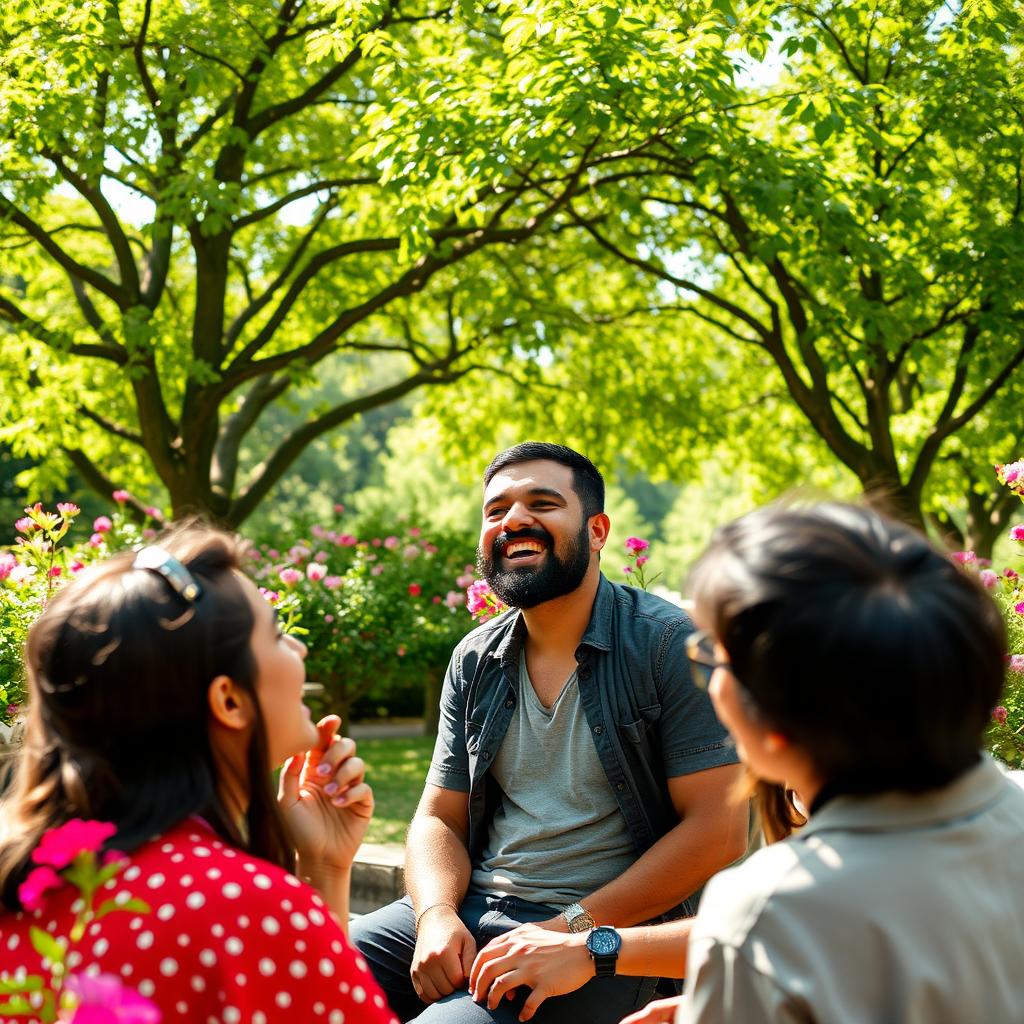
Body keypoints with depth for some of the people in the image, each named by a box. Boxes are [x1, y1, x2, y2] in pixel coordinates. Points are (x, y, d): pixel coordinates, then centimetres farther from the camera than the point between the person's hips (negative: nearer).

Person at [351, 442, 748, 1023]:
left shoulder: (669, 643, -8)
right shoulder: (475, 662, 10)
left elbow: (718, 829, -11)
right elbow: (440, 819, 13)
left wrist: (574, 927, -16)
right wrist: (437, 916, -9)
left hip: (603, 931, -5)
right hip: (471, 910, 5)